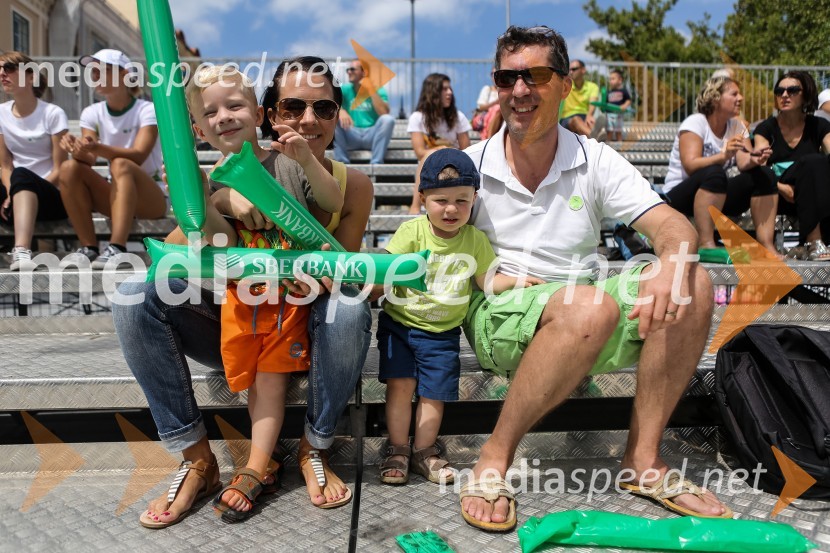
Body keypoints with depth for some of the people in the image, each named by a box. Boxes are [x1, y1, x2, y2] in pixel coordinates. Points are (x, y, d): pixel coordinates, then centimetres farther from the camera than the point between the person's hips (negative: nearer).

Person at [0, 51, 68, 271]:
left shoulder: (53, 114, -1)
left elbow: (59, 170, -6)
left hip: (52, 197, -4)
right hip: (18, 200, 4)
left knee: (22, 176, -35)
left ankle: (21, 251, -53)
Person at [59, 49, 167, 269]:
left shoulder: (147, 109, -8)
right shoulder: (92, 113, 6)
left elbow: (138, 155, -24)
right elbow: (88, 161, -6)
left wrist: (98, 148, -40)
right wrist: (79, 150, -29)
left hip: (152, 198, -4)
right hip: (115, 195, 5)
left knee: (120, 165, -33)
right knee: (69, 167, -19)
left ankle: (117, 248, -43)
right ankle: (88, 246, -19)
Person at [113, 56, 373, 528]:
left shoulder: (353, 186, -10)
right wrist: (219, 199, -34)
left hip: (307, 331, -1)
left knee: (350, 310, -33)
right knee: (136, 296, -19)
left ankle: (315, 449, -7)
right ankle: (197, 458, -9)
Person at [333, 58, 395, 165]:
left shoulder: (378, 90, 1)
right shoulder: (345, 89, 6)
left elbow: (384, 113, -17)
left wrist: (371, 90, -18)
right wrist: (340, 111, -35)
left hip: (372, 135, -1)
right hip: (351, 136, 1)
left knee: (388, 119, -28)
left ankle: (376, 164, -28)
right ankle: (342, 163, -25)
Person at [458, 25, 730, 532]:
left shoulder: (596, 161, 4)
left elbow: (674, 226, -6)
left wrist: (673, 266, -31)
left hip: (589, 322, 4)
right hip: (499, 319, -3)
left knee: (693, 285, -18)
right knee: (591, 306, -35)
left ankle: (643, 459, -10)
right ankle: (494, 460, -20)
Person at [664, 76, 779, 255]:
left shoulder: (737, 125, 7)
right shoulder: (695, 122, -12)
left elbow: (746, 163, -4)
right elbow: (690, 166, -26)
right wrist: (724, 155, -41)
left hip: (717, 196, 7)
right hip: (679, 197, -7)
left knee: (764, 176, -10)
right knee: (714, 173, -34)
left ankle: (766, 246, -17)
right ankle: (706, 245, -37)